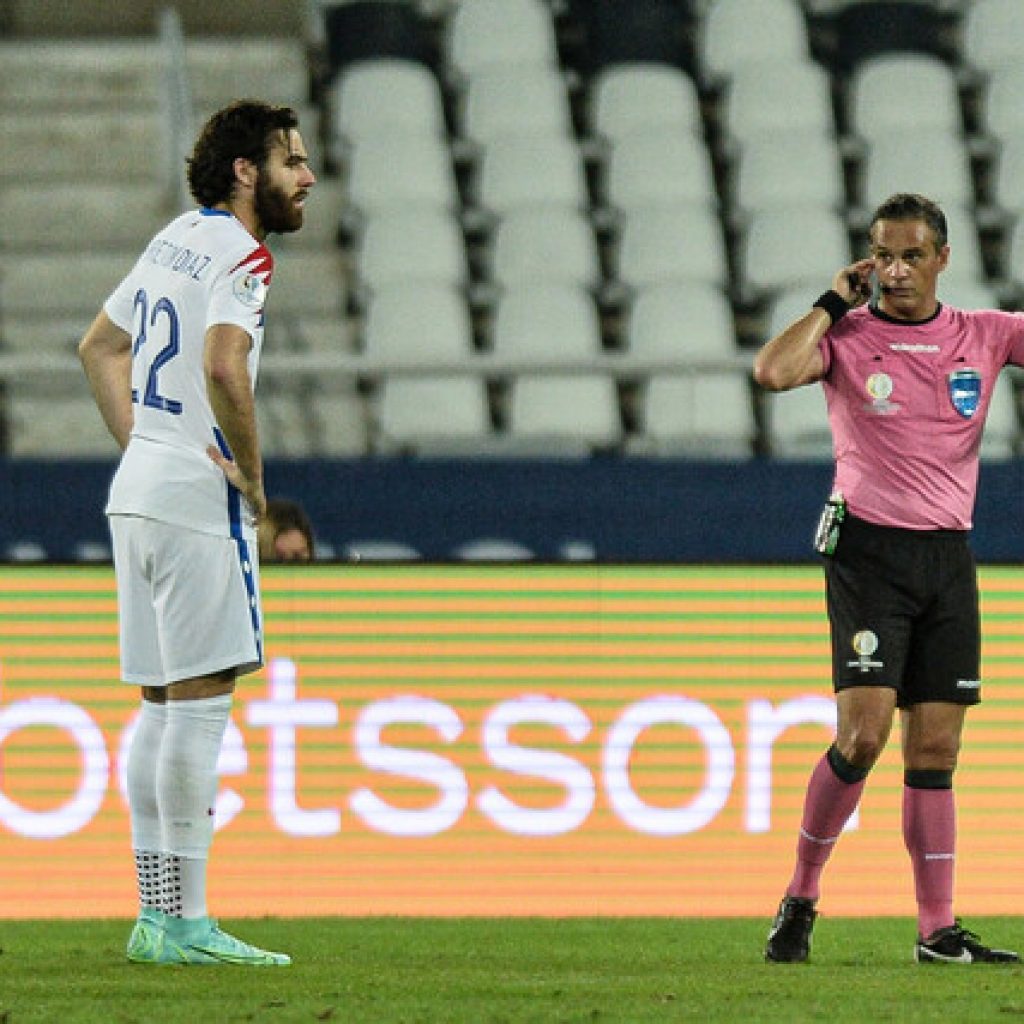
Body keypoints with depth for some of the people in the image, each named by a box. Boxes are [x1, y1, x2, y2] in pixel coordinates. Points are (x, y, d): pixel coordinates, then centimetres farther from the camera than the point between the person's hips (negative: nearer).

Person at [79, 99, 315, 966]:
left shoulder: (178, 238, 16)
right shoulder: (240, 254, -12)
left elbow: (100, 348, 25)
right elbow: (222, 366, -27)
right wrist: (253, 474, -16)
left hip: (140, 493, 9)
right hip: (197, 503, -9)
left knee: (162, 705, 10)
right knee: (199, 701, -8)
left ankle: (156, 916, 11)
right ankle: (184, 921, -10)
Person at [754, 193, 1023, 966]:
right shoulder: (848, 335, -1)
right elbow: (773, 370, -19)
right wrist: (835, 301, -9)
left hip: (950, 555, 3)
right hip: (871, 550, -3)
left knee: (935, 749, 3)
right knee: (863, 733, -14)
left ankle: (938, 930, 5)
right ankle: (801, 899, 2)